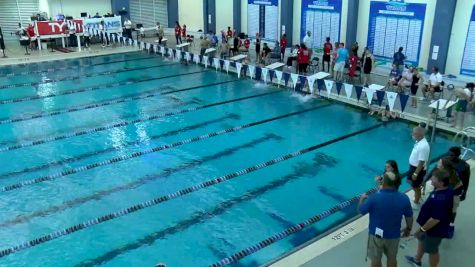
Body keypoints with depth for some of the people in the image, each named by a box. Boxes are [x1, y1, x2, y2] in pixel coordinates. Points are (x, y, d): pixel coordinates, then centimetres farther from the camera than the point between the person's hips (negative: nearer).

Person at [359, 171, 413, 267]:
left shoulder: (374, 197, -26)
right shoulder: (404, 198, -16)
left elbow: (361, 210, -10)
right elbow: (409, 217, -1)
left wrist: (362, 198, 11)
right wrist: (408, 228, 19)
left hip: (376, 234, -3)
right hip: (394, 235, 3)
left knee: (375, 259, 17)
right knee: (392, 258, 25)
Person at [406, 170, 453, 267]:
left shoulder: (441, 200, -41)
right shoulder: (445, 189, -12)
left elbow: (435, 219, -33)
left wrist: (422, 229, -24)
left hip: (434, 230, -10)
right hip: (428, 224, 10)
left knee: (432, 250, 14)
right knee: (422, 240, 32)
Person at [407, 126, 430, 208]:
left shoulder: (423, 146, -33)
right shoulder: (419, 141, -3)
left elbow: (421, 162, -28)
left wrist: (416, 174, -22)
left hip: (419, 169, -9)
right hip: (413, 166, 9)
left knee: (416, 186, 9)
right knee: (410, 181, 26)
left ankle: (416, 203, 30)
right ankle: (418, 197, 46)